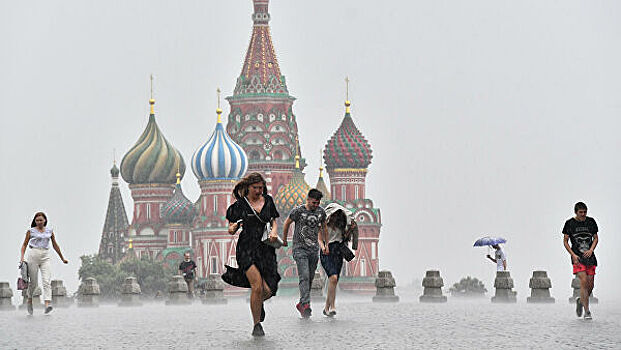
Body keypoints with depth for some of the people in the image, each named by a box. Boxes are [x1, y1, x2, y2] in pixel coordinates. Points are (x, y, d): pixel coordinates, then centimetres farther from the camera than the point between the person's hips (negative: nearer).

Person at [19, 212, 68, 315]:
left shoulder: (49, 231, 13)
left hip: (45, 257, 2)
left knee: (46, 281, -14)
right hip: (33, 255, -2)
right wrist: (22, 257, -5)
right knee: (33, 282, 2)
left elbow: (55, 245, 20)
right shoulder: (31, 231, 6)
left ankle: (47, 304, -26)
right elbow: (24, 245, 9)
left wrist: (62, 258, 24)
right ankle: (29, 300, 29)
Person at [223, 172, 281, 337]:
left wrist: (274, 231, 0)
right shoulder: (239, 205, 1)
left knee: (267, 290, -4)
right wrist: (233, 228, -19)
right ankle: (257, 325, -7)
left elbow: (274, 220, 21)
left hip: (266, 249, 4)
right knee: (257, 285, -21)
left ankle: (258, 303, 35)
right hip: (247, 248, -4)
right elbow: (231, 229, 5)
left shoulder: (268, 201, 11)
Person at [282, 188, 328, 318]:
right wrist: (284, 240, 17)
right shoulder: (298, 211, -7)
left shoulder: (321, 212, 6)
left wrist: (325, 244, 24)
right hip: (300, 248, -5)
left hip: (314, 250, 5)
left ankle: (301, 304, 18)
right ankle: (306, 304, -25)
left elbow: (323, 227, 23)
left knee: (310, 278, 6)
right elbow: (287, 223, 8)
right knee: (304, 277, -17)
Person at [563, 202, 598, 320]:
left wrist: (591, 250, -4)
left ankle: (581, 301, 33)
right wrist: (573, 255, -9)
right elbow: (565, 241, 3)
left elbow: (595, 238, 14)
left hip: (590, 256, 3)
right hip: (577, 257, -3)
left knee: (590, 285, 2)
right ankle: (587, 311, -15)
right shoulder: (570, 223, 0)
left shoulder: (591, 222, 7)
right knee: (584, 281, -17)